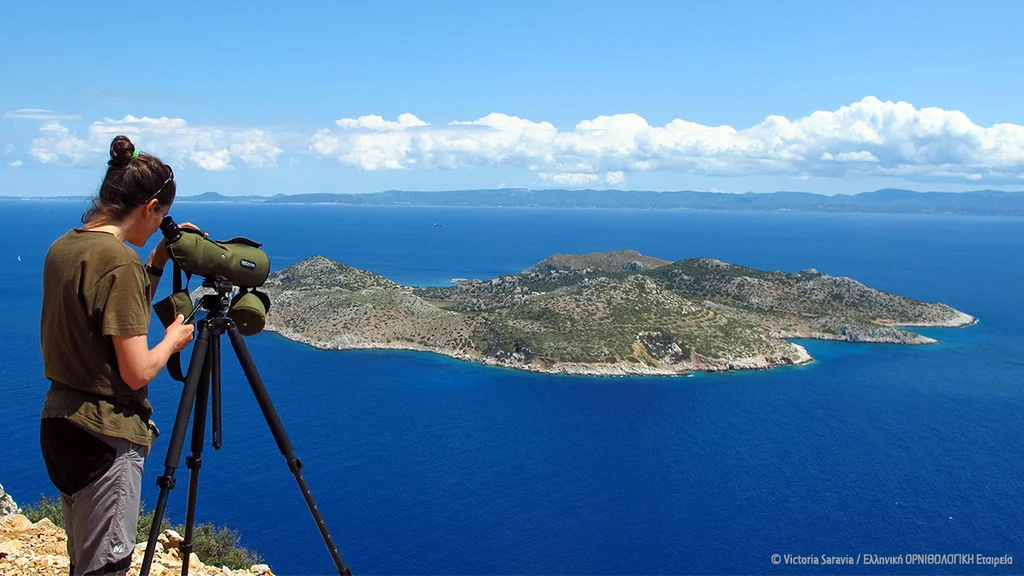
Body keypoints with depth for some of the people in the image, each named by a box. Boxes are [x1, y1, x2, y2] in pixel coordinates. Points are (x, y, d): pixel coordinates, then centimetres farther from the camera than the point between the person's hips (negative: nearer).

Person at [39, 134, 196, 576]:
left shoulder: (61, 248, 7)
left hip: (59, 421, 9)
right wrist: (174, 339, -2)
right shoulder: (120, 260, -19)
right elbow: (137, 371, -21)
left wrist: (157, 264, 12)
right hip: (106, 435, -9)